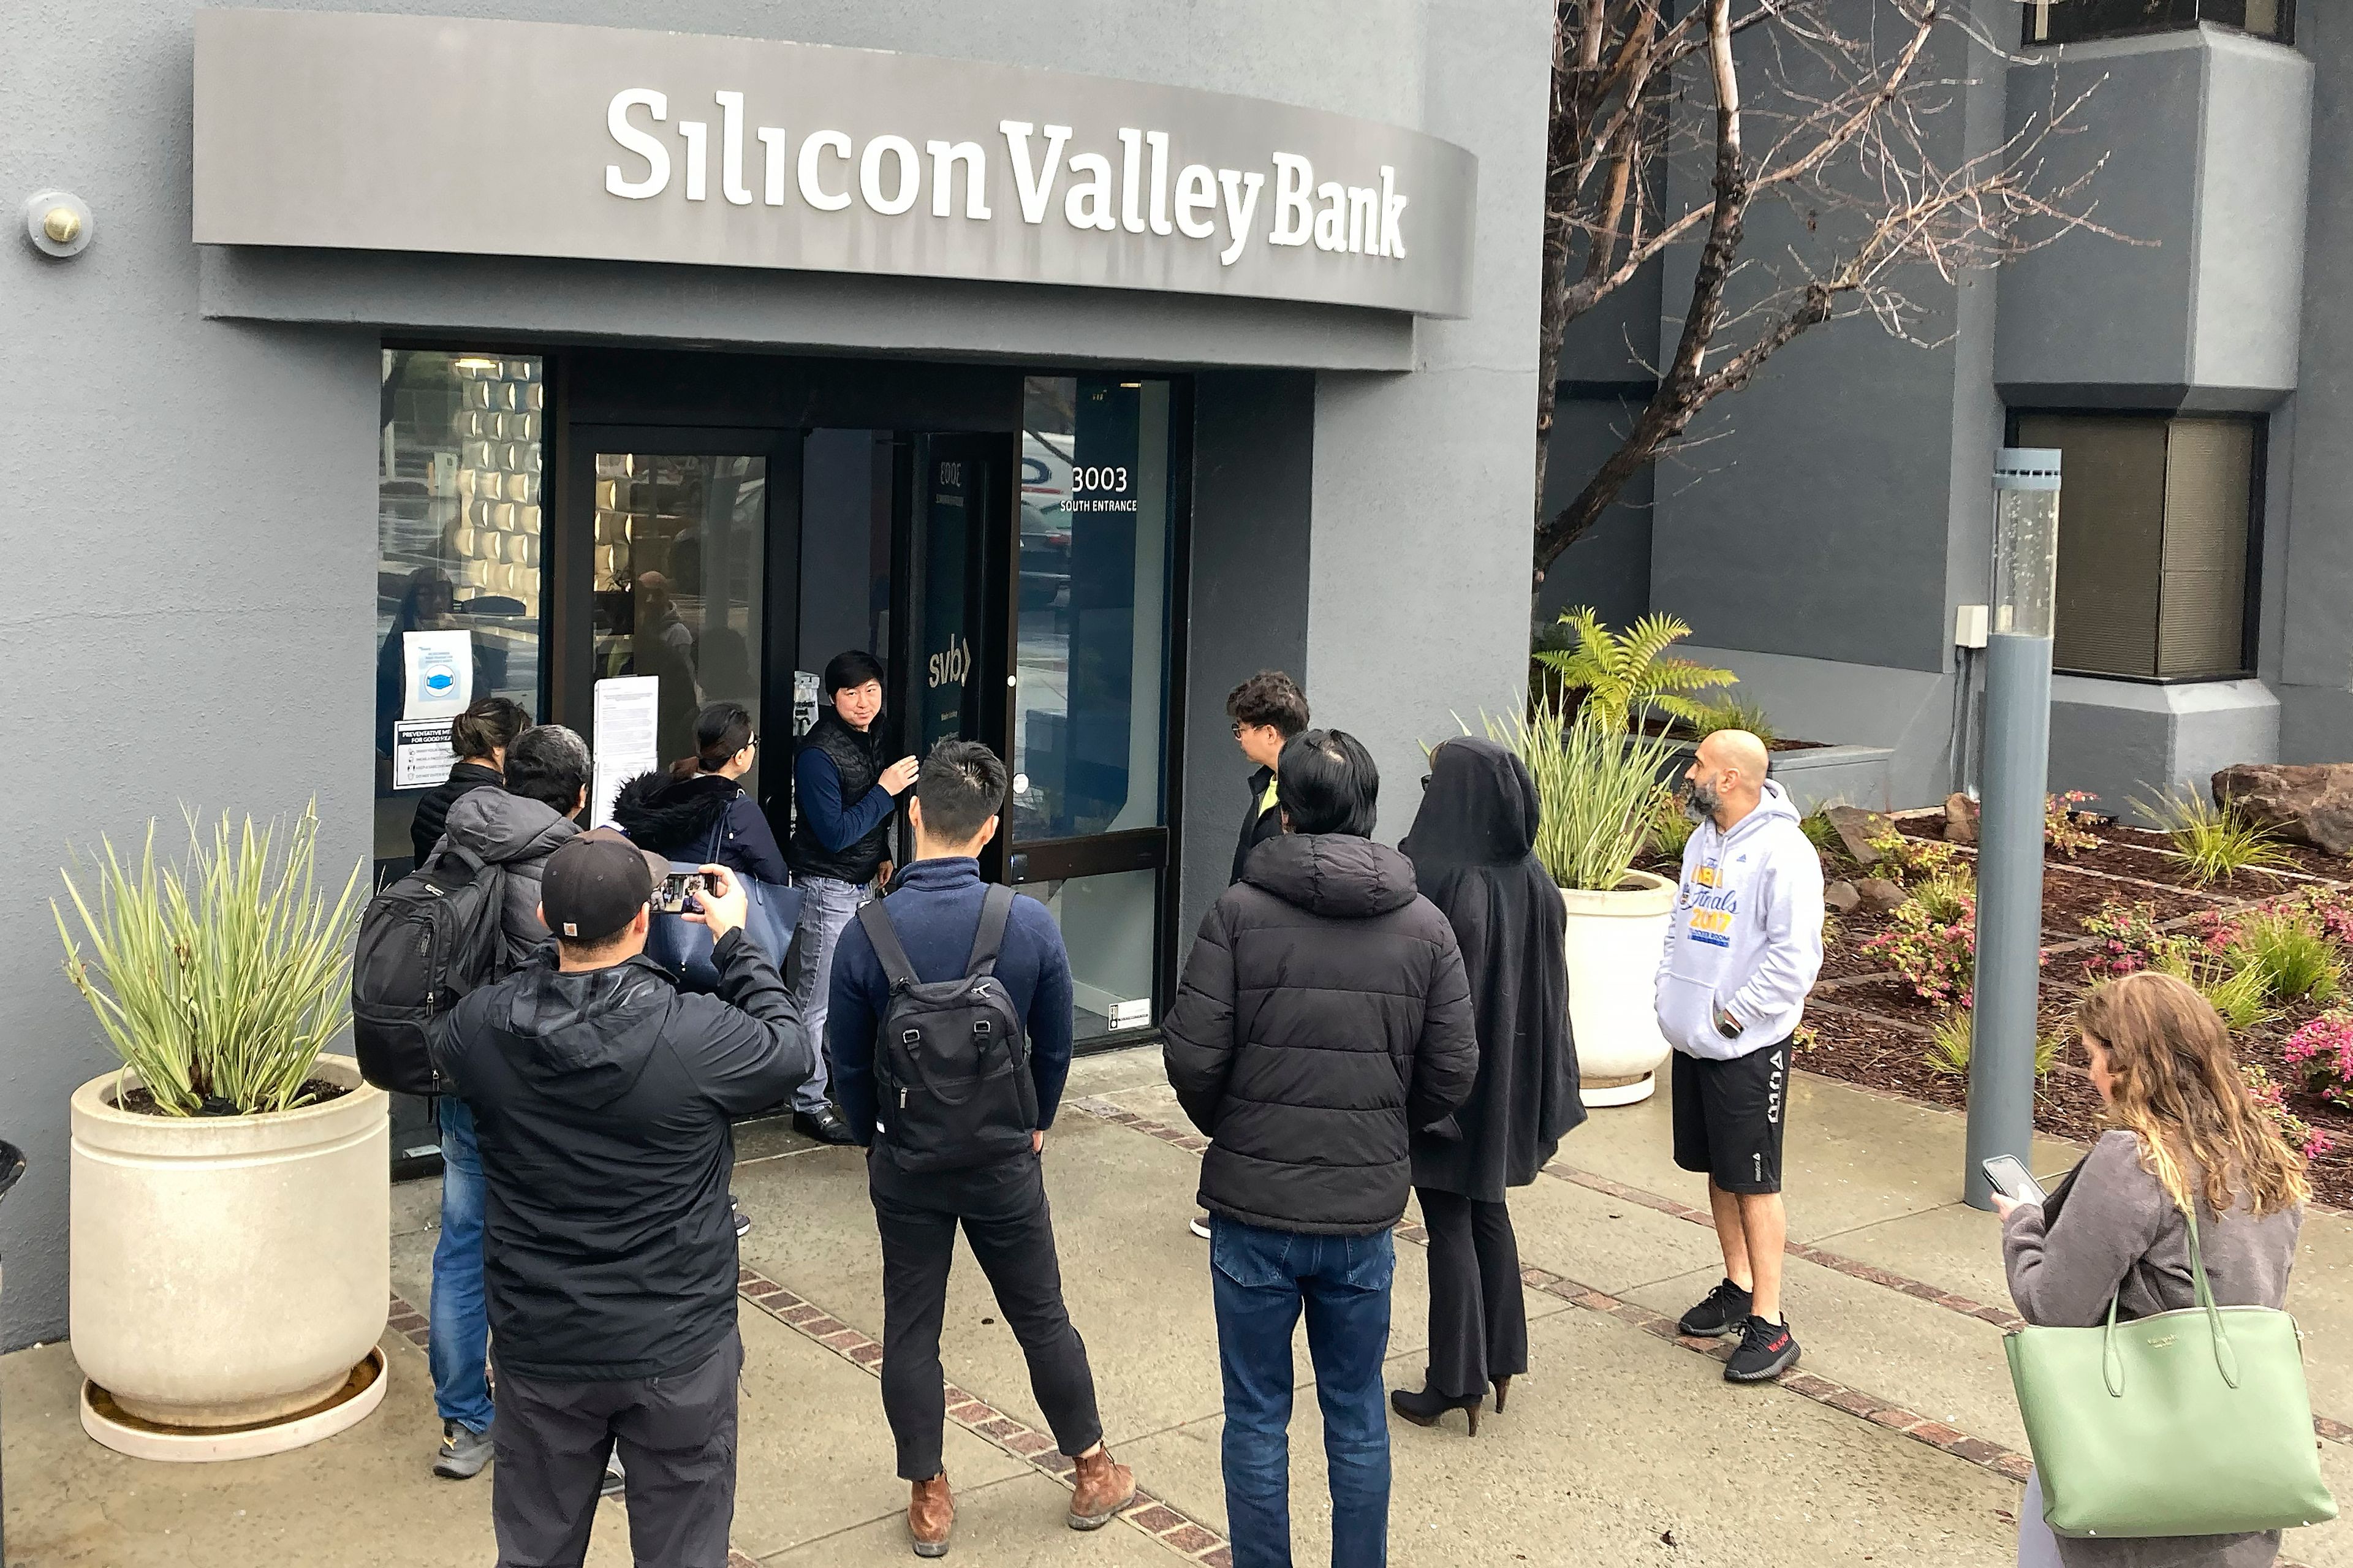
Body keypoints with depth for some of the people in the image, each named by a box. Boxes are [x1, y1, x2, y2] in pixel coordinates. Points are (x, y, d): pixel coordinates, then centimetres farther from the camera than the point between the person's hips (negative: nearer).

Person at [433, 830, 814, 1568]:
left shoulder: (480, 1029, -14)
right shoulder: (696, 1036, -23)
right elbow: (790, 1051, -3)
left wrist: (563, 938, 10)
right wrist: (736, 943, 8)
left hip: (539, 1349, 3)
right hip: (678, 1354, -3)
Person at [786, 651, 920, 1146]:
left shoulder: (871, 741, 8)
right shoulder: (818, 753, -19)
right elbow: (835, 834, -22)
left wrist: (882, 855, 12)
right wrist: (884, 792, -19)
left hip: (863, 883, 8)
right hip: (827, 887, -8)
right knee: (816, 1002, -2)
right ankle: (808, 1105, 6)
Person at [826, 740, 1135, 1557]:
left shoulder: (867, 933, -17)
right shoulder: (1031, 924, -17)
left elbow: (847, 1062, -6)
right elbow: (1055, 1048, -4)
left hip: (905, 1162, 0)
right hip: (1003, 1157, 0)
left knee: (910, 1328, 13)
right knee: (1042, 1316, 16)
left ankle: (928, 1498, 23)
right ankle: (1093, 1473, 30)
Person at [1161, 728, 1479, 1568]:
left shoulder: (1239, 912, -11)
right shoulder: (1425, 925, -2)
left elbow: (1192, 1058, -12)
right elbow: (1453, 1072, 0)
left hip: (1253, 1209, -2)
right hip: (1366, 1213, 2)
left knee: (1256, 1418, 11)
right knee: (1357, 1416, 17)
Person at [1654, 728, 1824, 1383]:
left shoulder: (1784, 854, -18)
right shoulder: (1704, 841, 10)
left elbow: (1795, 958, -23)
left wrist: (1734, 1015, -18)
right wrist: (1668, 992, 8)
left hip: (1747, 1048, -9)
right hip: (1692, 1039, 9)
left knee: (1755, 1182, -4)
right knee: (1718, 1171, 17)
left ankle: (1769, 1324, 2)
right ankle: (1738, 1288, 32)